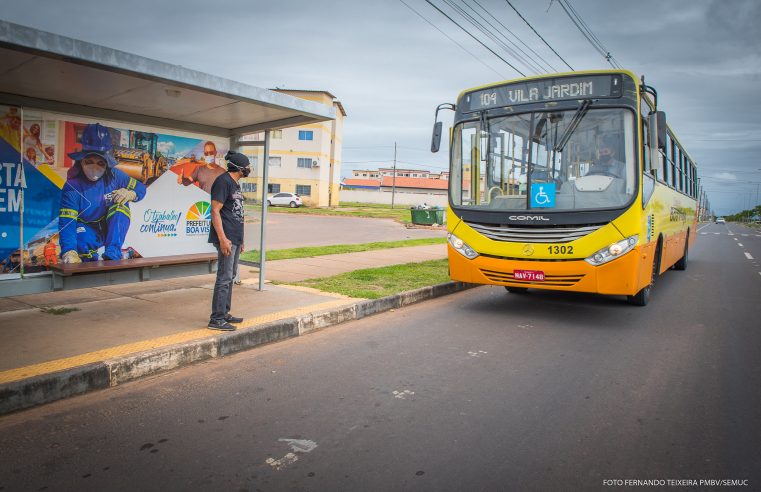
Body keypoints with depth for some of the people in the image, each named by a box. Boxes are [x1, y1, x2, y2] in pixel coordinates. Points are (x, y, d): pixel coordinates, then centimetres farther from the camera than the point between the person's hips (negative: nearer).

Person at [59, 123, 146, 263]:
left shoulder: (114, 176, -13)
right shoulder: (72, 187, -22)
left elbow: (140, 188, -2)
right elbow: (66, 222, -29)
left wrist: (130, 193, -30)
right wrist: (69, 253, -47)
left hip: (111, 230, 3)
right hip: (88, 234, -3)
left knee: (121, 205, -25)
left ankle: (112, 254, -31)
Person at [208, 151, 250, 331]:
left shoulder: (235, 184, 17)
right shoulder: (223, 181, -12)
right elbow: (215, 211, -17)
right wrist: (222, 238, -23)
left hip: (234, 238, 10)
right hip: (226, 238, -10)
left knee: (230, 276, 15)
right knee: (224, 278, -8)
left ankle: (224, 313, 24)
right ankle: (217, 319, -3)